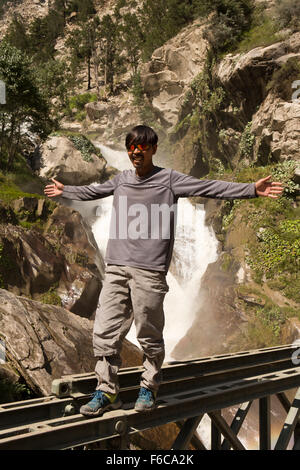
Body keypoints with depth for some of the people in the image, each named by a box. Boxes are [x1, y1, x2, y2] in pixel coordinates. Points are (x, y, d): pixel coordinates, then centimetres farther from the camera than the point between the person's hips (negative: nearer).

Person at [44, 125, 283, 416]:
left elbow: (211, 188, -6)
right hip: (116, 267, 5)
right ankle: (107, 392, 13)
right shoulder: (121, 180, 17)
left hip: (149, 270, -4)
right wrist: (64, 191, 48)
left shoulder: (168, 180, 2)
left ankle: (149, 388, 21)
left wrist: (252, 189, -14)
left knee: (149, 335, 1)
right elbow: (91, 192, 35)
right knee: (105, 332, 2)